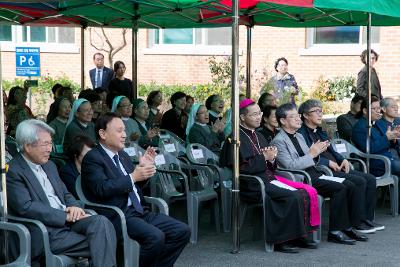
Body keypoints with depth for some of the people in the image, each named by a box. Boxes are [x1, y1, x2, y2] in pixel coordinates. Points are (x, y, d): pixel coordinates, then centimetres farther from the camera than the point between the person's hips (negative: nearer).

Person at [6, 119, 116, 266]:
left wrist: (74, 207, -1)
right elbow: (25, 208, -16)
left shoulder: (49, 165, 20)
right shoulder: (12, 172, -6)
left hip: (68, 220, 7)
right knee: (102, 244, -24)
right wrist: (66, 216, -16)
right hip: (46, 231, -7)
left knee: (101, 222, -24)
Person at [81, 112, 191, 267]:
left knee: (182, 231, -3)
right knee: (155, 237, -31)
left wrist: (144, 168, 8)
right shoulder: (92, 158, -6)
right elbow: (102, 189, -20)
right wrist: (132, 177, -21)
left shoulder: (122, 155, 19)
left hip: (139, 211, 9)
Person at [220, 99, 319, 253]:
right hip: (251, 185, -8)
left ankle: (299, 236, -6)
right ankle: (281, 240, -17)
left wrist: (271, 158, 1)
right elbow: (239, 168, -14)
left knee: (309, 192, -10)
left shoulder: (258, 136, 21)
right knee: (294, 196, -27)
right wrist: (263, 158, -12)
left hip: (268, 178, 8)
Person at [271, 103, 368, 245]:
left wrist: (317, 152, 2)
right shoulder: (278, 141, -7)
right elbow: (290, 165, -18)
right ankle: (335, 231, -18)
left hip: (314, 174, 9)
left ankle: (348, 227, -2)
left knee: (349, 185, -7)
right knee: (339, 188, -23)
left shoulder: (299, 136, 21)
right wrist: (311, 154, -15)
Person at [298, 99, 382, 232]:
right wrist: (329, 162, -16)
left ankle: (368, 219, -1)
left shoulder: (320, 132, 24)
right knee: (359, 181, -24)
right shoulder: (302, 134, -7)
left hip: (336, 168, 10)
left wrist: (343, 159, 8)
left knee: (371, 179, -3)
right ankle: (359, 222, -15)